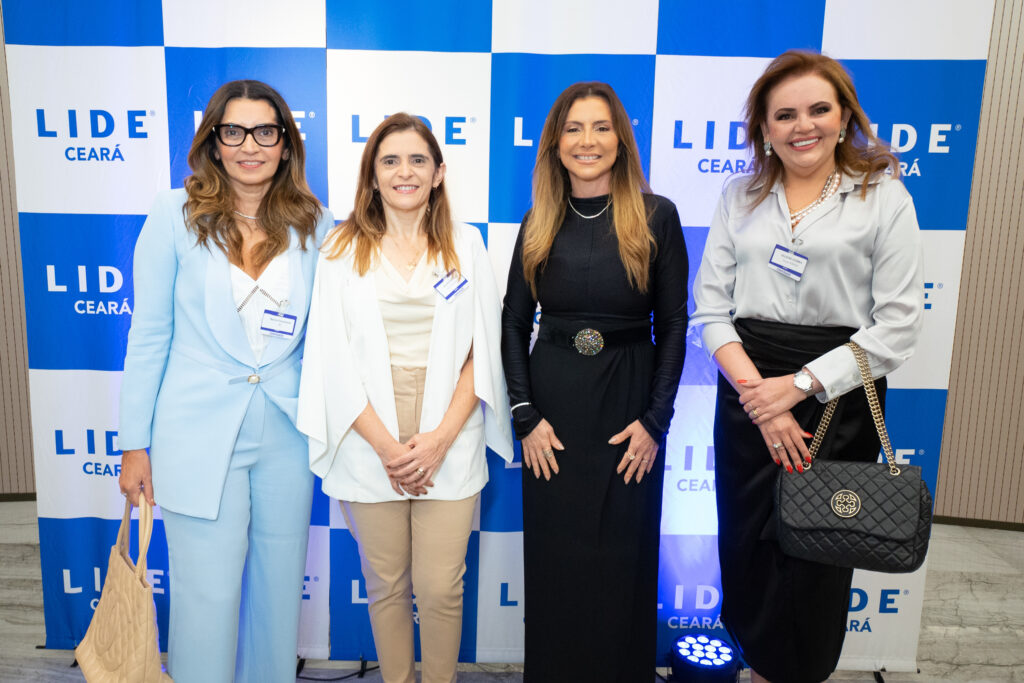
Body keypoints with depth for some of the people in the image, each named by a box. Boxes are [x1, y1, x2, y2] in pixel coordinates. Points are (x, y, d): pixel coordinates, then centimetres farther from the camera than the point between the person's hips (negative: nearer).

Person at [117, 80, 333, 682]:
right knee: (208, 599, 5)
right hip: (200, 437, -2)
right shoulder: (176, 214, -3)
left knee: (279, 591, 15)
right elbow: (149, 337, -1)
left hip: (287, 433, 3)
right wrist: (136, 444, 0)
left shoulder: (315, 226, 2)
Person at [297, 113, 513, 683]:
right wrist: (385, 444, -9)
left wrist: (441, 437, -9)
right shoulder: (343, 249, 4)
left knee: (441, 588, 3)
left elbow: (481, 352, 2)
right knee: (386, 584, 12)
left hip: (449, 443, 0)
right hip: (370, 443, 0)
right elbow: (334, 359, -1)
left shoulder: (466, 245, 6)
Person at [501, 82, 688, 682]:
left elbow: (673, 323, -2)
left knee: (623, 557, 10)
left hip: (628, 402, -1)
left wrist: (655, 420, -8)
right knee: (553, 559, 11)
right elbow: (514, 322, 5)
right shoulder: (540, 223, 4)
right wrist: (525, 415, -4)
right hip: (552, 403, 2)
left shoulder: (656, 216, -3)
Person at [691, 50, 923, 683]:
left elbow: (897, 327, -7)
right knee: (747, 552, 10)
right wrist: (757, 393, -11)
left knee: (815, 558, 8)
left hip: (839, 400, -2)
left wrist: (798, 385, -15)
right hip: (746, 395, 3)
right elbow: (711, 308, 1)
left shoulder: (884, 197, -1)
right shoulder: (740, 197, 8)